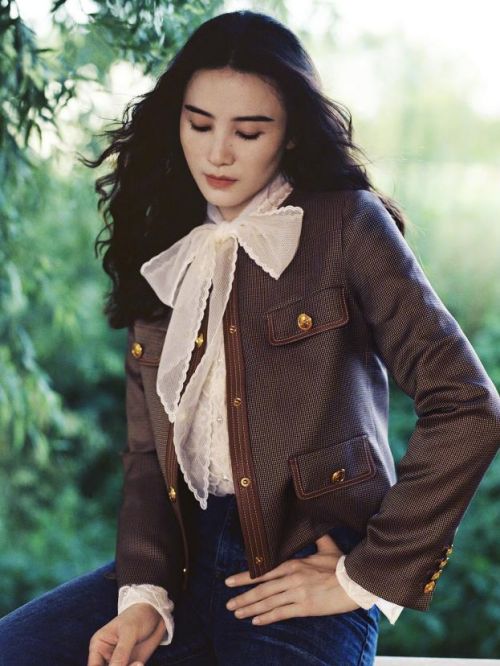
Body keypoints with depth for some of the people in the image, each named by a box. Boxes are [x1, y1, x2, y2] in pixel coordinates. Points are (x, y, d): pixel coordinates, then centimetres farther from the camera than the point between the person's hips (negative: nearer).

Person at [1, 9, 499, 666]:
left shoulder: (345, 225, -4)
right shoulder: (163, 256, 12)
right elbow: (147, 451, 9)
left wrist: (365, 581, -9)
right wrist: (144, 595, -7)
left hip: (305, 570, -5)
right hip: (183, 561, 5)